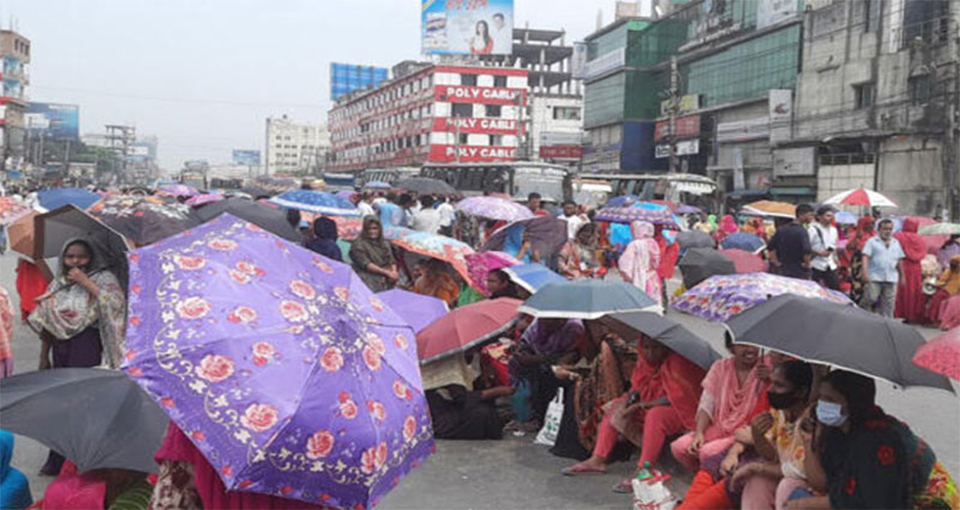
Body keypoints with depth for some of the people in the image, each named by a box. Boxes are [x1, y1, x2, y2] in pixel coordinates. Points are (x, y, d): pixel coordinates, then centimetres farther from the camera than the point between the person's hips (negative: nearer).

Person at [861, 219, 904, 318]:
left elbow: (899, 261, 22)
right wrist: (865, 272, -19)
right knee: (870, 298, -11)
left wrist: (902, 276, 20)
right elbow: (866, 257, -6)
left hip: (891, 279, 4)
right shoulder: (872, 242, 4)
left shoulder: (896, 243, 18)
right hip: (874, 277, -4)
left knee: (889, 304, 2)